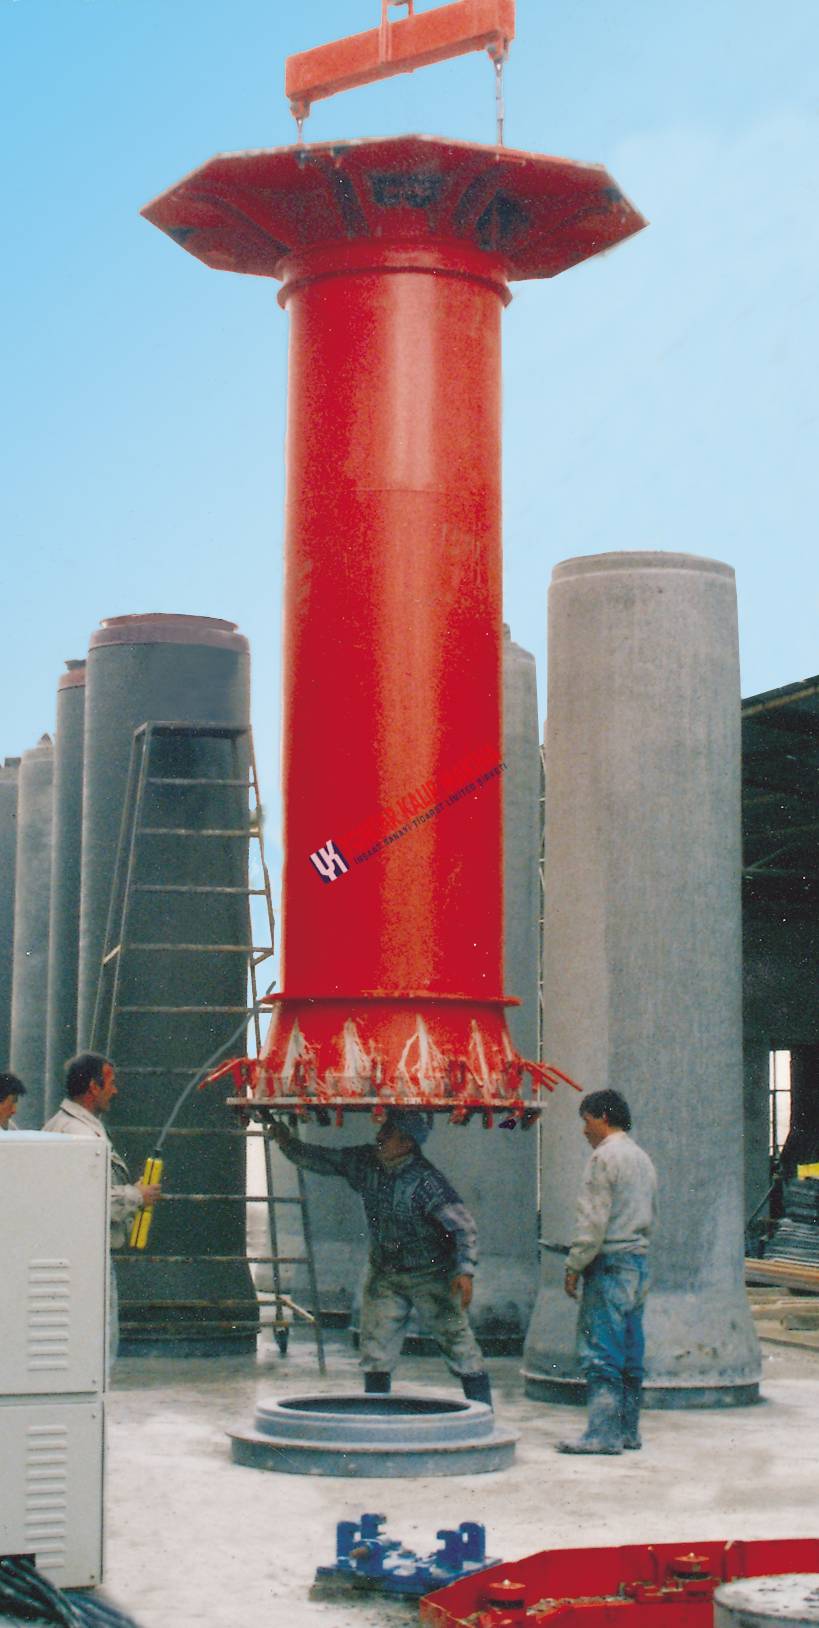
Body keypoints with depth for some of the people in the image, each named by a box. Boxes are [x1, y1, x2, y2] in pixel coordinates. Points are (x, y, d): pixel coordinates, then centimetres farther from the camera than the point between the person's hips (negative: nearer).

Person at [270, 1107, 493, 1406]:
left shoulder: (426, 1180, -23)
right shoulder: (365, 1162, -5)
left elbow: (463, 1226, -22)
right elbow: (321, 1160, 11)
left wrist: (465, 1271, -33)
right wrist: (288, 1143, -1)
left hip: (431, 1274, -5)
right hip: (384, 1275, 5)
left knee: (458, 1343, -6)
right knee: (375, 1348, 4)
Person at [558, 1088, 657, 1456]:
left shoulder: (605, 1156, -10)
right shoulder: (642, 1158, 18)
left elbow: (593, 1220, -15)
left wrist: (574, 1266, -10)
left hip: (610, 1264, -9)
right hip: (639, 1260, 9)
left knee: (600, 1353, -9)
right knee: (629, 1353, 11)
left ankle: (603, 1432, -13)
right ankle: (628, 1429, 14)